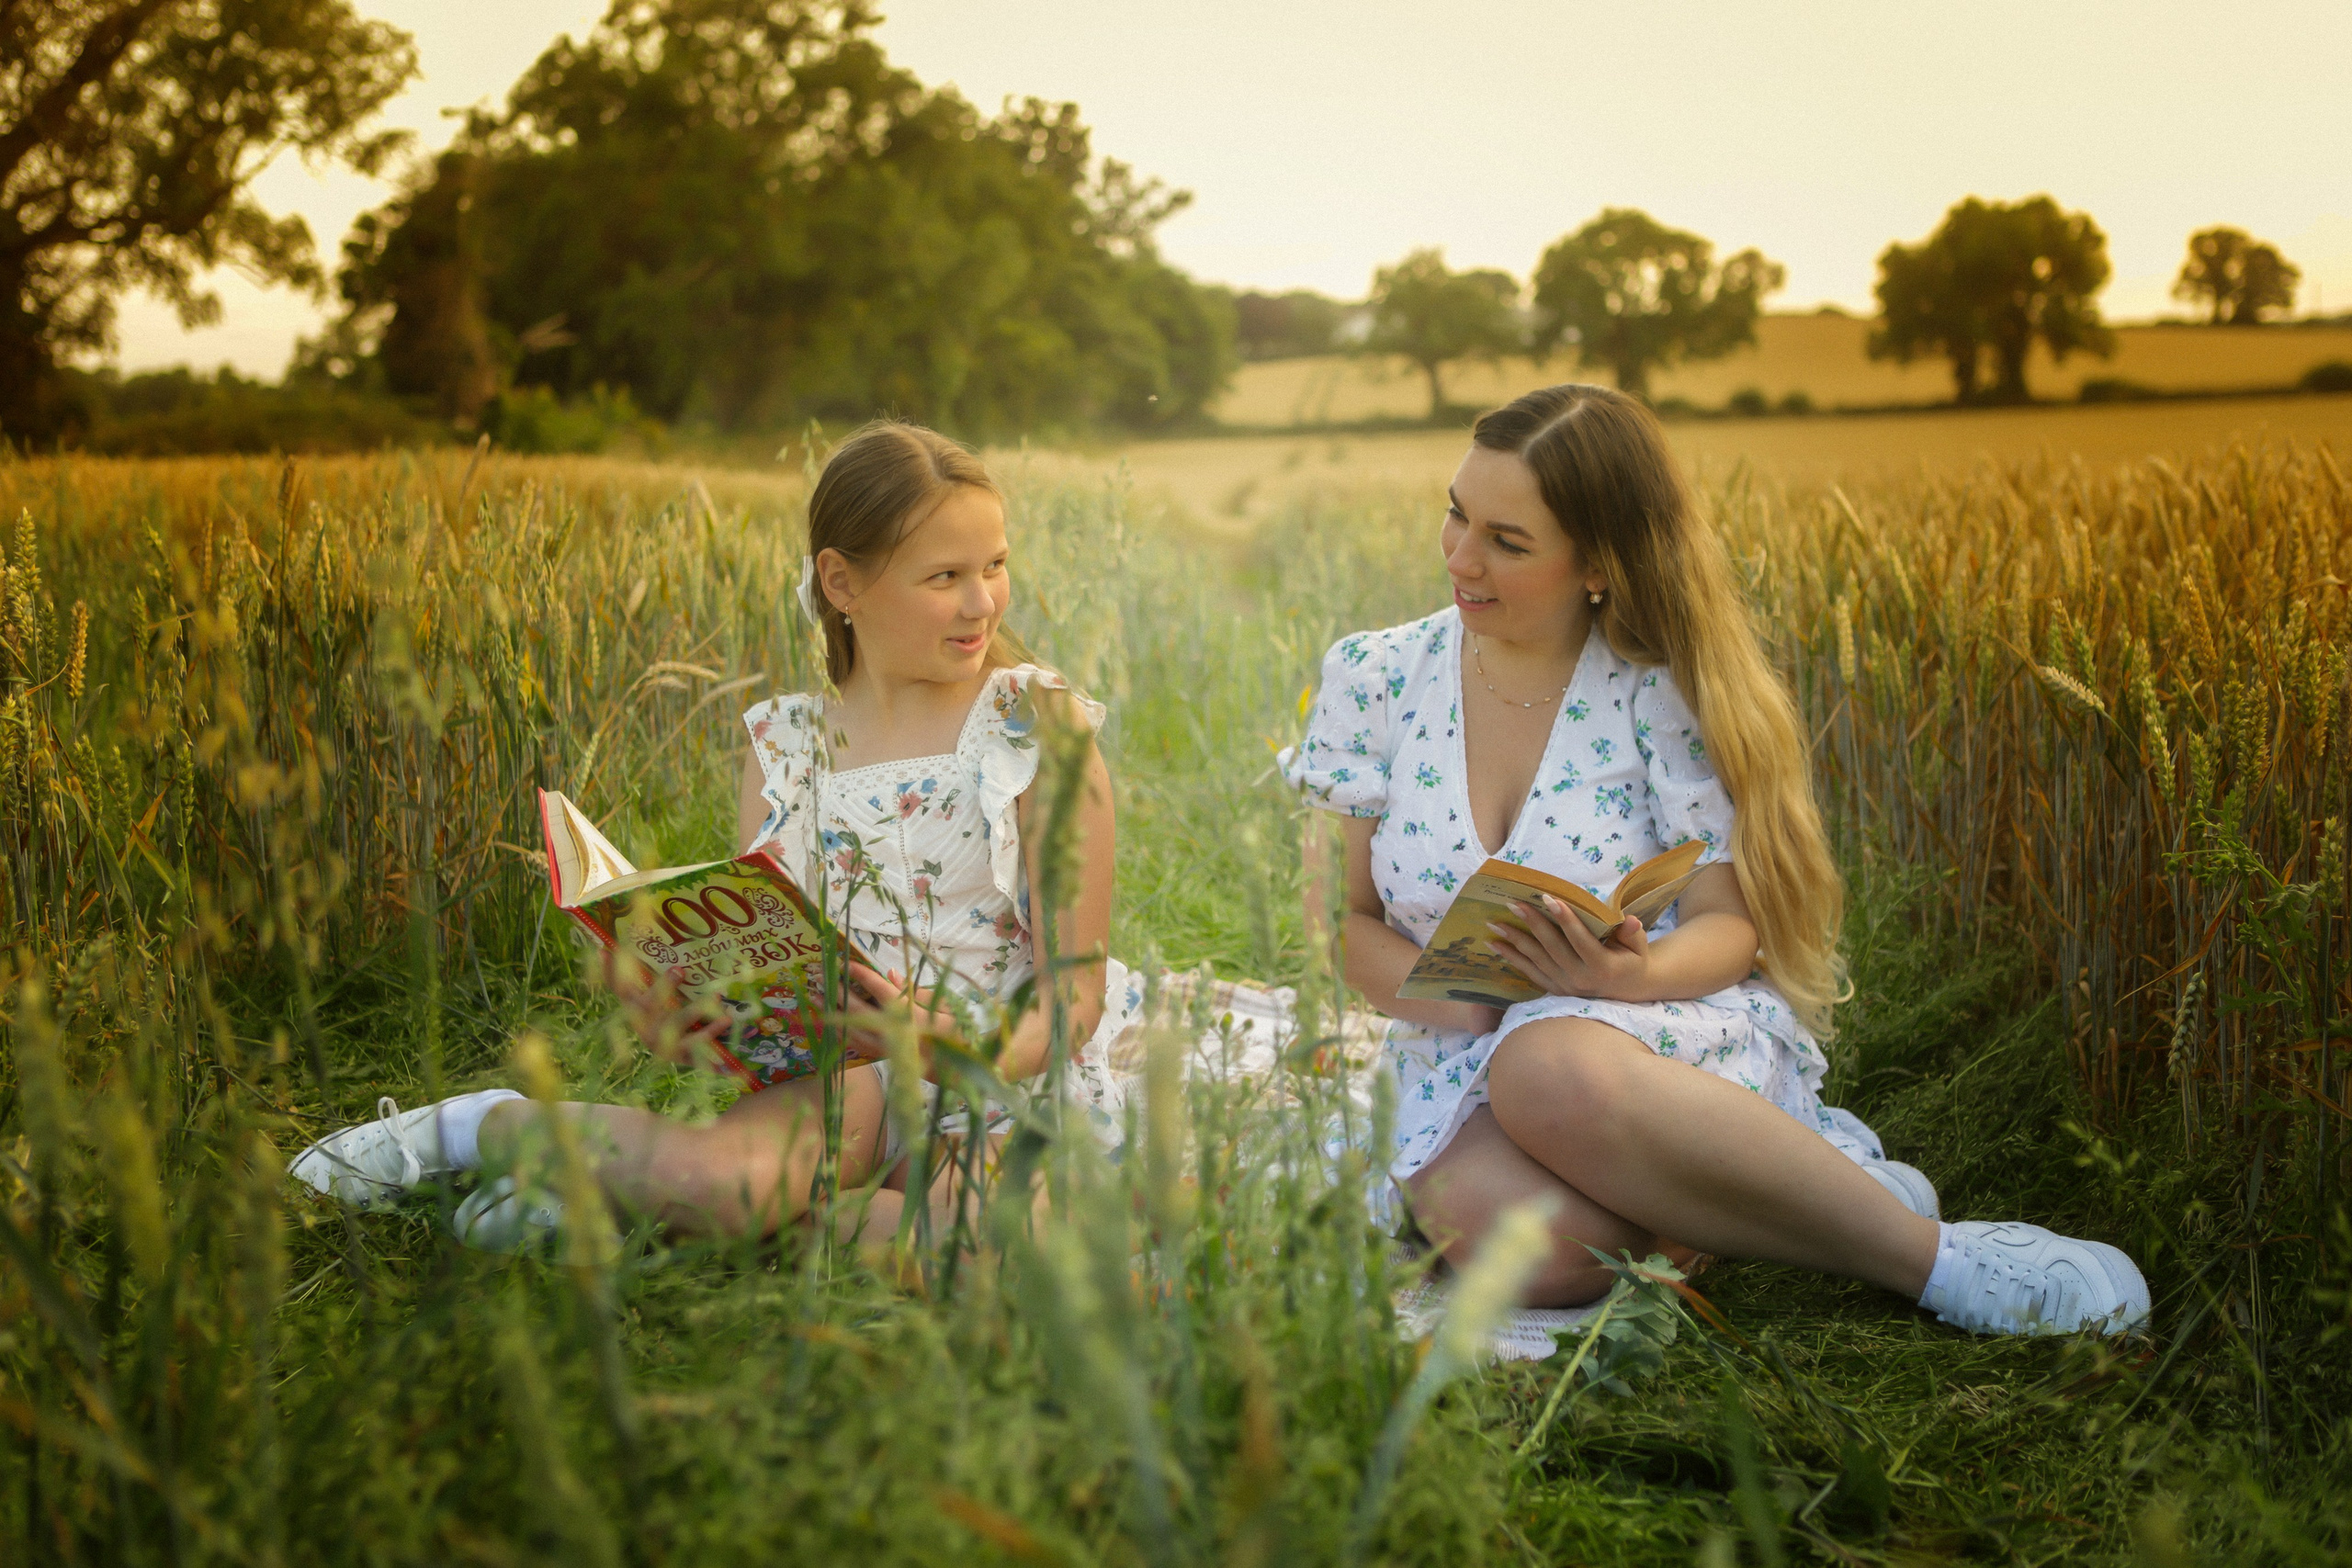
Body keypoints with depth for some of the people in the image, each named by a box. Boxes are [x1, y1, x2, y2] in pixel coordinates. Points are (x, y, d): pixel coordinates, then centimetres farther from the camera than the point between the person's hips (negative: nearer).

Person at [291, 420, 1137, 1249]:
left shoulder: (1040, 729, -3)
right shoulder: (784, 745, 8)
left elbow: (1076, 989, -6)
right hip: (844, 1068, 1)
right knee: (726, 1166, -36)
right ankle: (471, 1125, -5)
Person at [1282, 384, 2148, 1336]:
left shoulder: (1661, 687, -4)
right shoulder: (1374, 681, 3)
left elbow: (1727, 924, -4)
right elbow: (1346, 919, 5)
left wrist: (1630, 973, -28)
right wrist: (1458, 993, -16)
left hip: (1675, 1037, -1)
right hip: (1463, 1061, 2)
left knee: (1551, 1067, -42)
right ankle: (1797, 1162, -10)